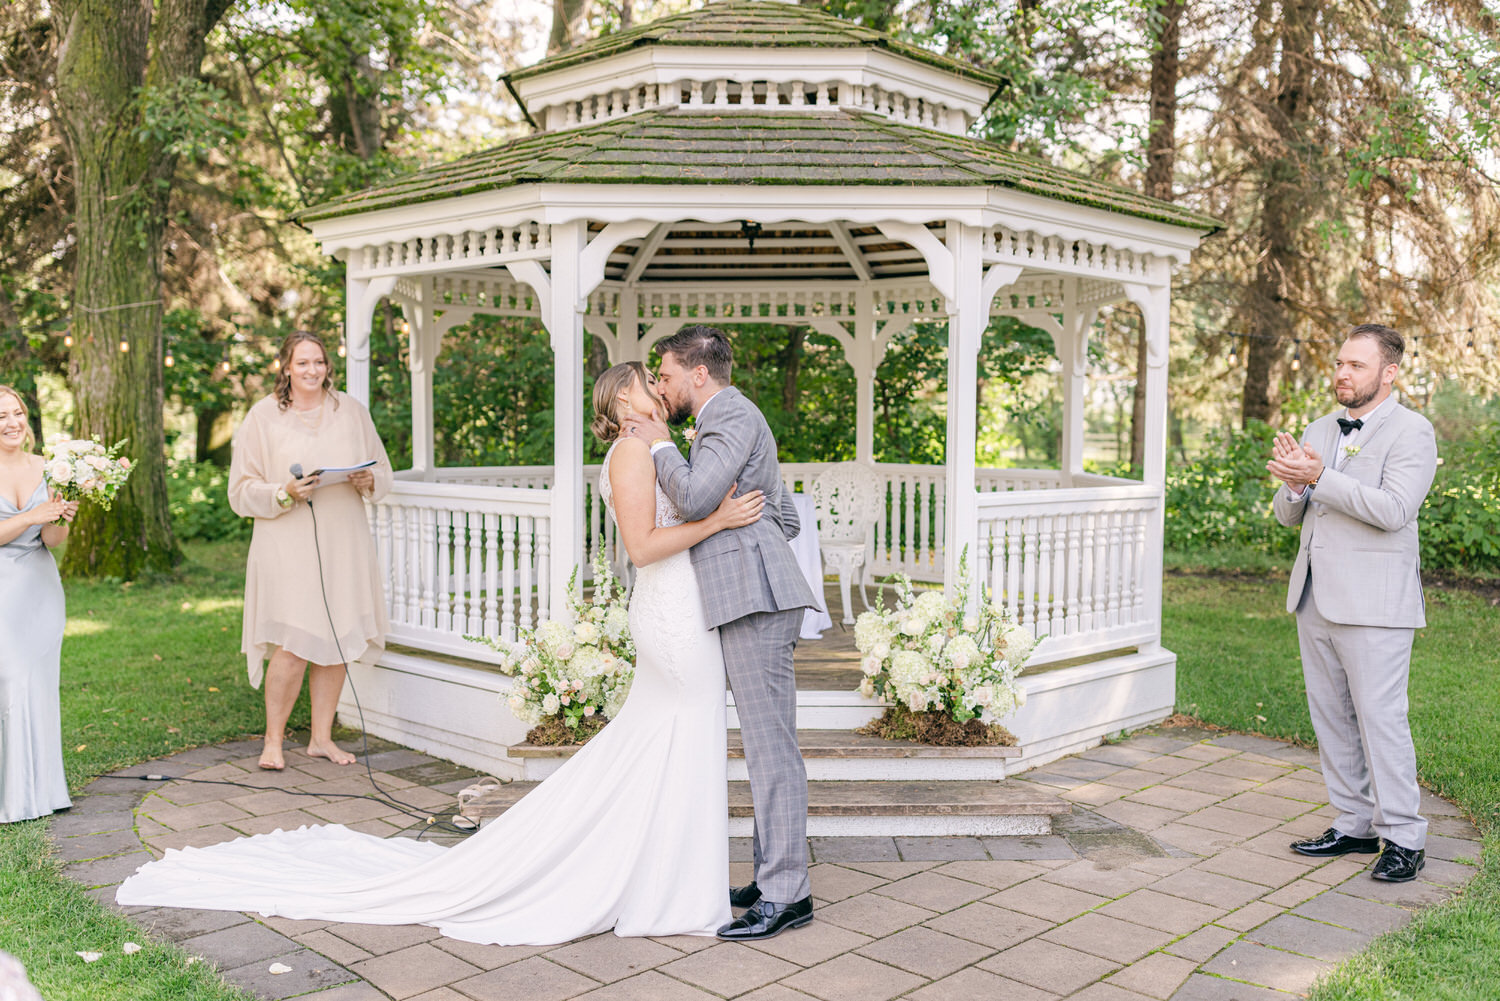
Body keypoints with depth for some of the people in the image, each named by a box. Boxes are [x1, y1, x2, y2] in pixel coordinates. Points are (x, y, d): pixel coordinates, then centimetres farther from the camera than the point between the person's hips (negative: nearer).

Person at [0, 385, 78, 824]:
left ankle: (41, 787, 16)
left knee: (41, 684, 7)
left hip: (41, 589, 4)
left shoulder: (46, 468, 5)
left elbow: (53, 541, 1)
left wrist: (60, 520, -19)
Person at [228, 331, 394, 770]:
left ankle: (322, 737, 21)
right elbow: (241, 491, 0)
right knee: (292, 647, -9)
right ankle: (273, 740, 9)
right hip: (288, 546, -3)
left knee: (336, 642, 7)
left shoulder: (350, 410, 10)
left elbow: (384, 470, 14)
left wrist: (368, 481, -8)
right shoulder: (263, 417, 2)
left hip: (343, 543, 3)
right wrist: (285, 493, -17)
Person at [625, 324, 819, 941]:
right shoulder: (727, 421, 26)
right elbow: (788, 519, 29)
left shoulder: (733, 413, -5)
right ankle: (775, 876, 18)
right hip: (748, 601, 11)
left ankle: (786, 895, -4)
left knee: (770, 745, -8)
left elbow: (694, 498, -20)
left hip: (756, 600, -11)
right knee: (767, 746, 11)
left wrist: (660, 445, -5)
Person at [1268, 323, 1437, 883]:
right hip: (1315, 600, 7)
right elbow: (1288, 516, 14)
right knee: (1330, 717, 11)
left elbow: (1393, 510, -20)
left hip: (1372, 604, -7)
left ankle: (1403, 838, 6)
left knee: (1380, 719, -5)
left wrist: (1320, 476, -22)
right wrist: (1295, 484, -8)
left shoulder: (1411, 432, -6)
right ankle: (1355, 825, 22)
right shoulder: (1320, 432, 15)